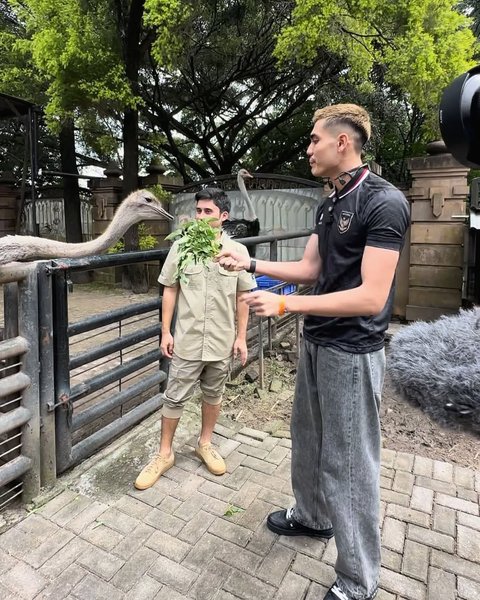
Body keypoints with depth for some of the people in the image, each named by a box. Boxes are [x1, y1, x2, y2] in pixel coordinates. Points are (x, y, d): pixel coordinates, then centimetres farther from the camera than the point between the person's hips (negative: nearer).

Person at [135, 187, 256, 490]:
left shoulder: (237, 251, -4)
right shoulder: (181, 247, -4)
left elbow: (242, 296, 1)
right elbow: (170, 291, 1)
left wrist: (241, 337, 0)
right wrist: (165, 332, -1)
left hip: (222, 341, 1)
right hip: (187, 340, -1)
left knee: (213, 394, 17)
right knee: (175, 397, 8)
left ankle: (205, 443, 39)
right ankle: (165, 453, 27)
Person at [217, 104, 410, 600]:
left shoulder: (383, 201, -17)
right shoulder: (328, 205, 10)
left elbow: (371, 297, -24)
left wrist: (284, 304, -24)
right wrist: (249, 264, 9)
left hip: (352, 352, -8)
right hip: (315, 343, 9)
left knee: (349, 463, 4)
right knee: (308, 439, 22)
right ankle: (311, 516, 47)